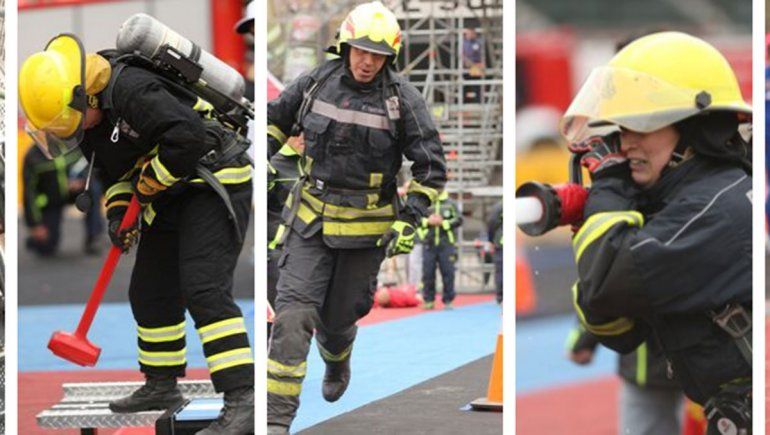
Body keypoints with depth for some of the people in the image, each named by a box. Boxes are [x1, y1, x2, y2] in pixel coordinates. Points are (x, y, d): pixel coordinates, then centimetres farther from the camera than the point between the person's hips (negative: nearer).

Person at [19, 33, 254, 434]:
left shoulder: (132, 90, -26)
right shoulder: (94, 115, 6)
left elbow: (188, 138, -34)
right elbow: (115, 169, 19)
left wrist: (150, 182, -19)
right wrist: (119, 208, 1)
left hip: (215, 185, -10)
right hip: (171, 197, 10)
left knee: (203, 288, -22)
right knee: (150, 292, 15)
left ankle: (242, 399, -28)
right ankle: (161, 385, 32)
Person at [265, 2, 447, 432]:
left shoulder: (403, 98, -10)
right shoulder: (318, 82, -2)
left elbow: (432, 168, -6)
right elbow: (278, 117, 18)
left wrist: (409, 220, -13)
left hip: (365, 228, -1)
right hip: (310, 219, 1)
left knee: (336, 317, 11)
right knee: (293, 312, -12)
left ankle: (338, 364, 50)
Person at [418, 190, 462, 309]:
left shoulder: (451, 203, 5)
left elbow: (459, 219, 0)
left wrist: (443, 223, -9)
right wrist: (427, 221, -11)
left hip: (446, 244, -1)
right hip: (429, 244, 1)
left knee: (448, 273, -1)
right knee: (428, 273, 2)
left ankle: (448, 301, 5)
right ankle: (428, 300, 10)